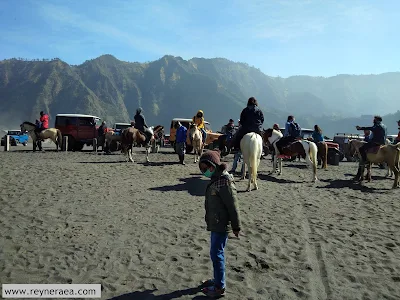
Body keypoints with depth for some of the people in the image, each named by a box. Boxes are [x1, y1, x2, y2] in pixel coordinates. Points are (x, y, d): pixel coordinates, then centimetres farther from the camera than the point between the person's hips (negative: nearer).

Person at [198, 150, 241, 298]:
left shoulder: (225, 182, -22)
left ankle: (220, 287, 13)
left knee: (216, 253, -1)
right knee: (216, 253, 19)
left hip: (221, 225, -9)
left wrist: (236, 226, -14)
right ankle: (218, 279, 35)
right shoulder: (216, 179, 8)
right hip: (215, 224, 9)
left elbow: (233, 205, -20)